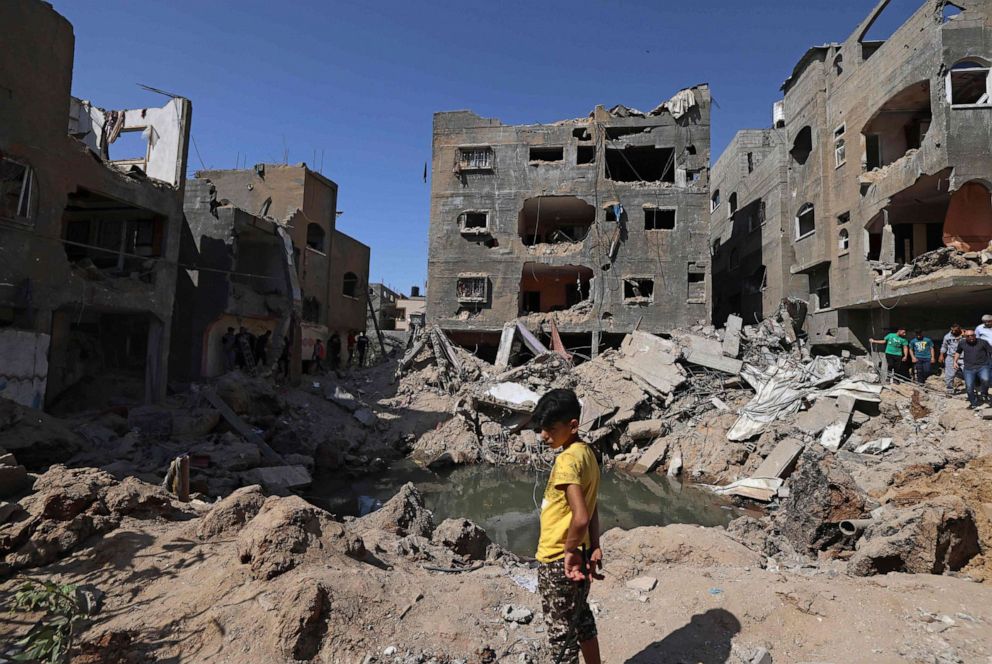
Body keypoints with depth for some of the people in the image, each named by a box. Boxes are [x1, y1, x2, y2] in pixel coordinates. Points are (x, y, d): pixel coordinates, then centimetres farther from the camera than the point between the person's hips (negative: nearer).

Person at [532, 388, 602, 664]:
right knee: (582, 620, 24)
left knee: (561, 632, 9)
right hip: (578, 557, 9)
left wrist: (569, 552, -18)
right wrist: (594, 548, 2)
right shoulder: (586, 453, 3)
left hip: (558, 562, -9)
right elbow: (591, 510, 6)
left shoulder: (567, 460, -25)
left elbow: (580, 518, -32)